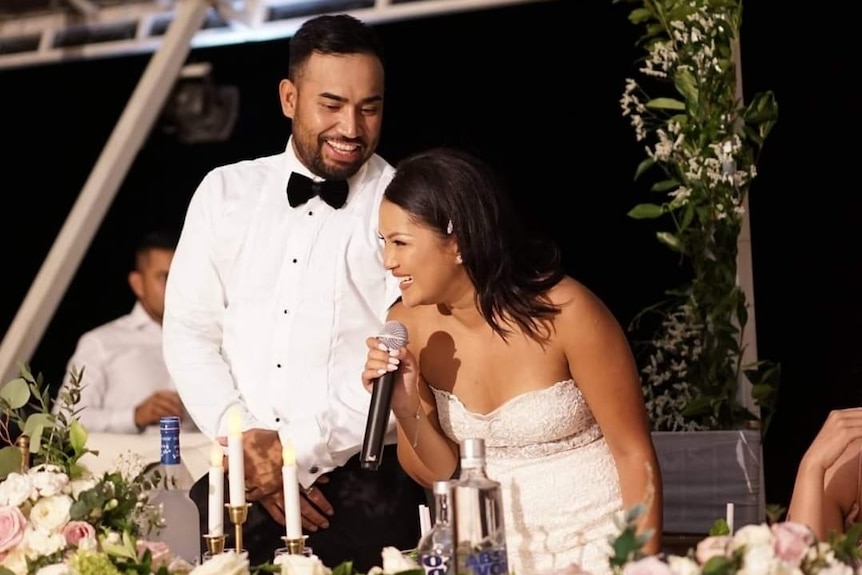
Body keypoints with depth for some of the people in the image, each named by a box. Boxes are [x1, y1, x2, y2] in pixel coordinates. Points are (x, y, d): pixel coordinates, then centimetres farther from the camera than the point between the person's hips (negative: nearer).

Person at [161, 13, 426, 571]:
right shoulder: (226, 191, 9)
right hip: (238, 482, 3)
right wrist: (243, 439, -7)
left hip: (365, 489, -2)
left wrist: (299, 450, -13)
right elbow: (189, 332, 7)